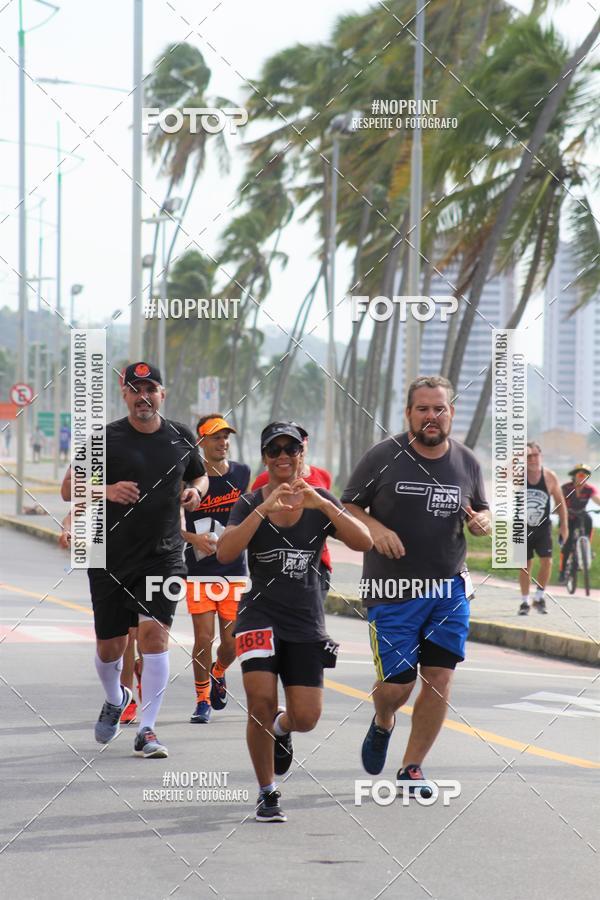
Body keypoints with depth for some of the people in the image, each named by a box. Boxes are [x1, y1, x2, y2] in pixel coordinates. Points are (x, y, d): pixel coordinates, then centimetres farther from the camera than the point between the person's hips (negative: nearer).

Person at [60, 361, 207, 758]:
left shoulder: (182, 438, 6)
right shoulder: (106, 439, -3)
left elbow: (200, 476, 23)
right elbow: (69, 488, -2)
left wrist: (195, 491, 0)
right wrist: (107, 490, -21)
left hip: (164, 557, 0)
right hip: (111, 559, 0)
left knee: (155, 633, -15)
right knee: (109, 646, 7)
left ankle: (147, 730, -9)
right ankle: (115, 699, 40)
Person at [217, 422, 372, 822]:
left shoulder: (322, 502, 3)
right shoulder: (250, 504, 1)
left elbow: (364, 541, -11)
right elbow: (225, 553, -16)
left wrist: (322, 504, -22)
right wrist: (263, 509, -25)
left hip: (307, 622, 1)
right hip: (261, 614, -1)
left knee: (306, 719, -4)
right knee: (261, 702, -18)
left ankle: (281, 728, 35)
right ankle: (267, 794, 0)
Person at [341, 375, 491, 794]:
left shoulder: (466, 462, 5)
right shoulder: (383, 457, -5)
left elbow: (482, 511, 18)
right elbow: (348, 507, 1)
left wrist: (481, 521, -6)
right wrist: (375, 528, -18)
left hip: (450, 588, 3)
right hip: (393, 589, -3)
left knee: (440, 677, -4)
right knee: (397, 683, -4)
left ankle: (412, 768, 11)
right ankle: (383, 724, 33)